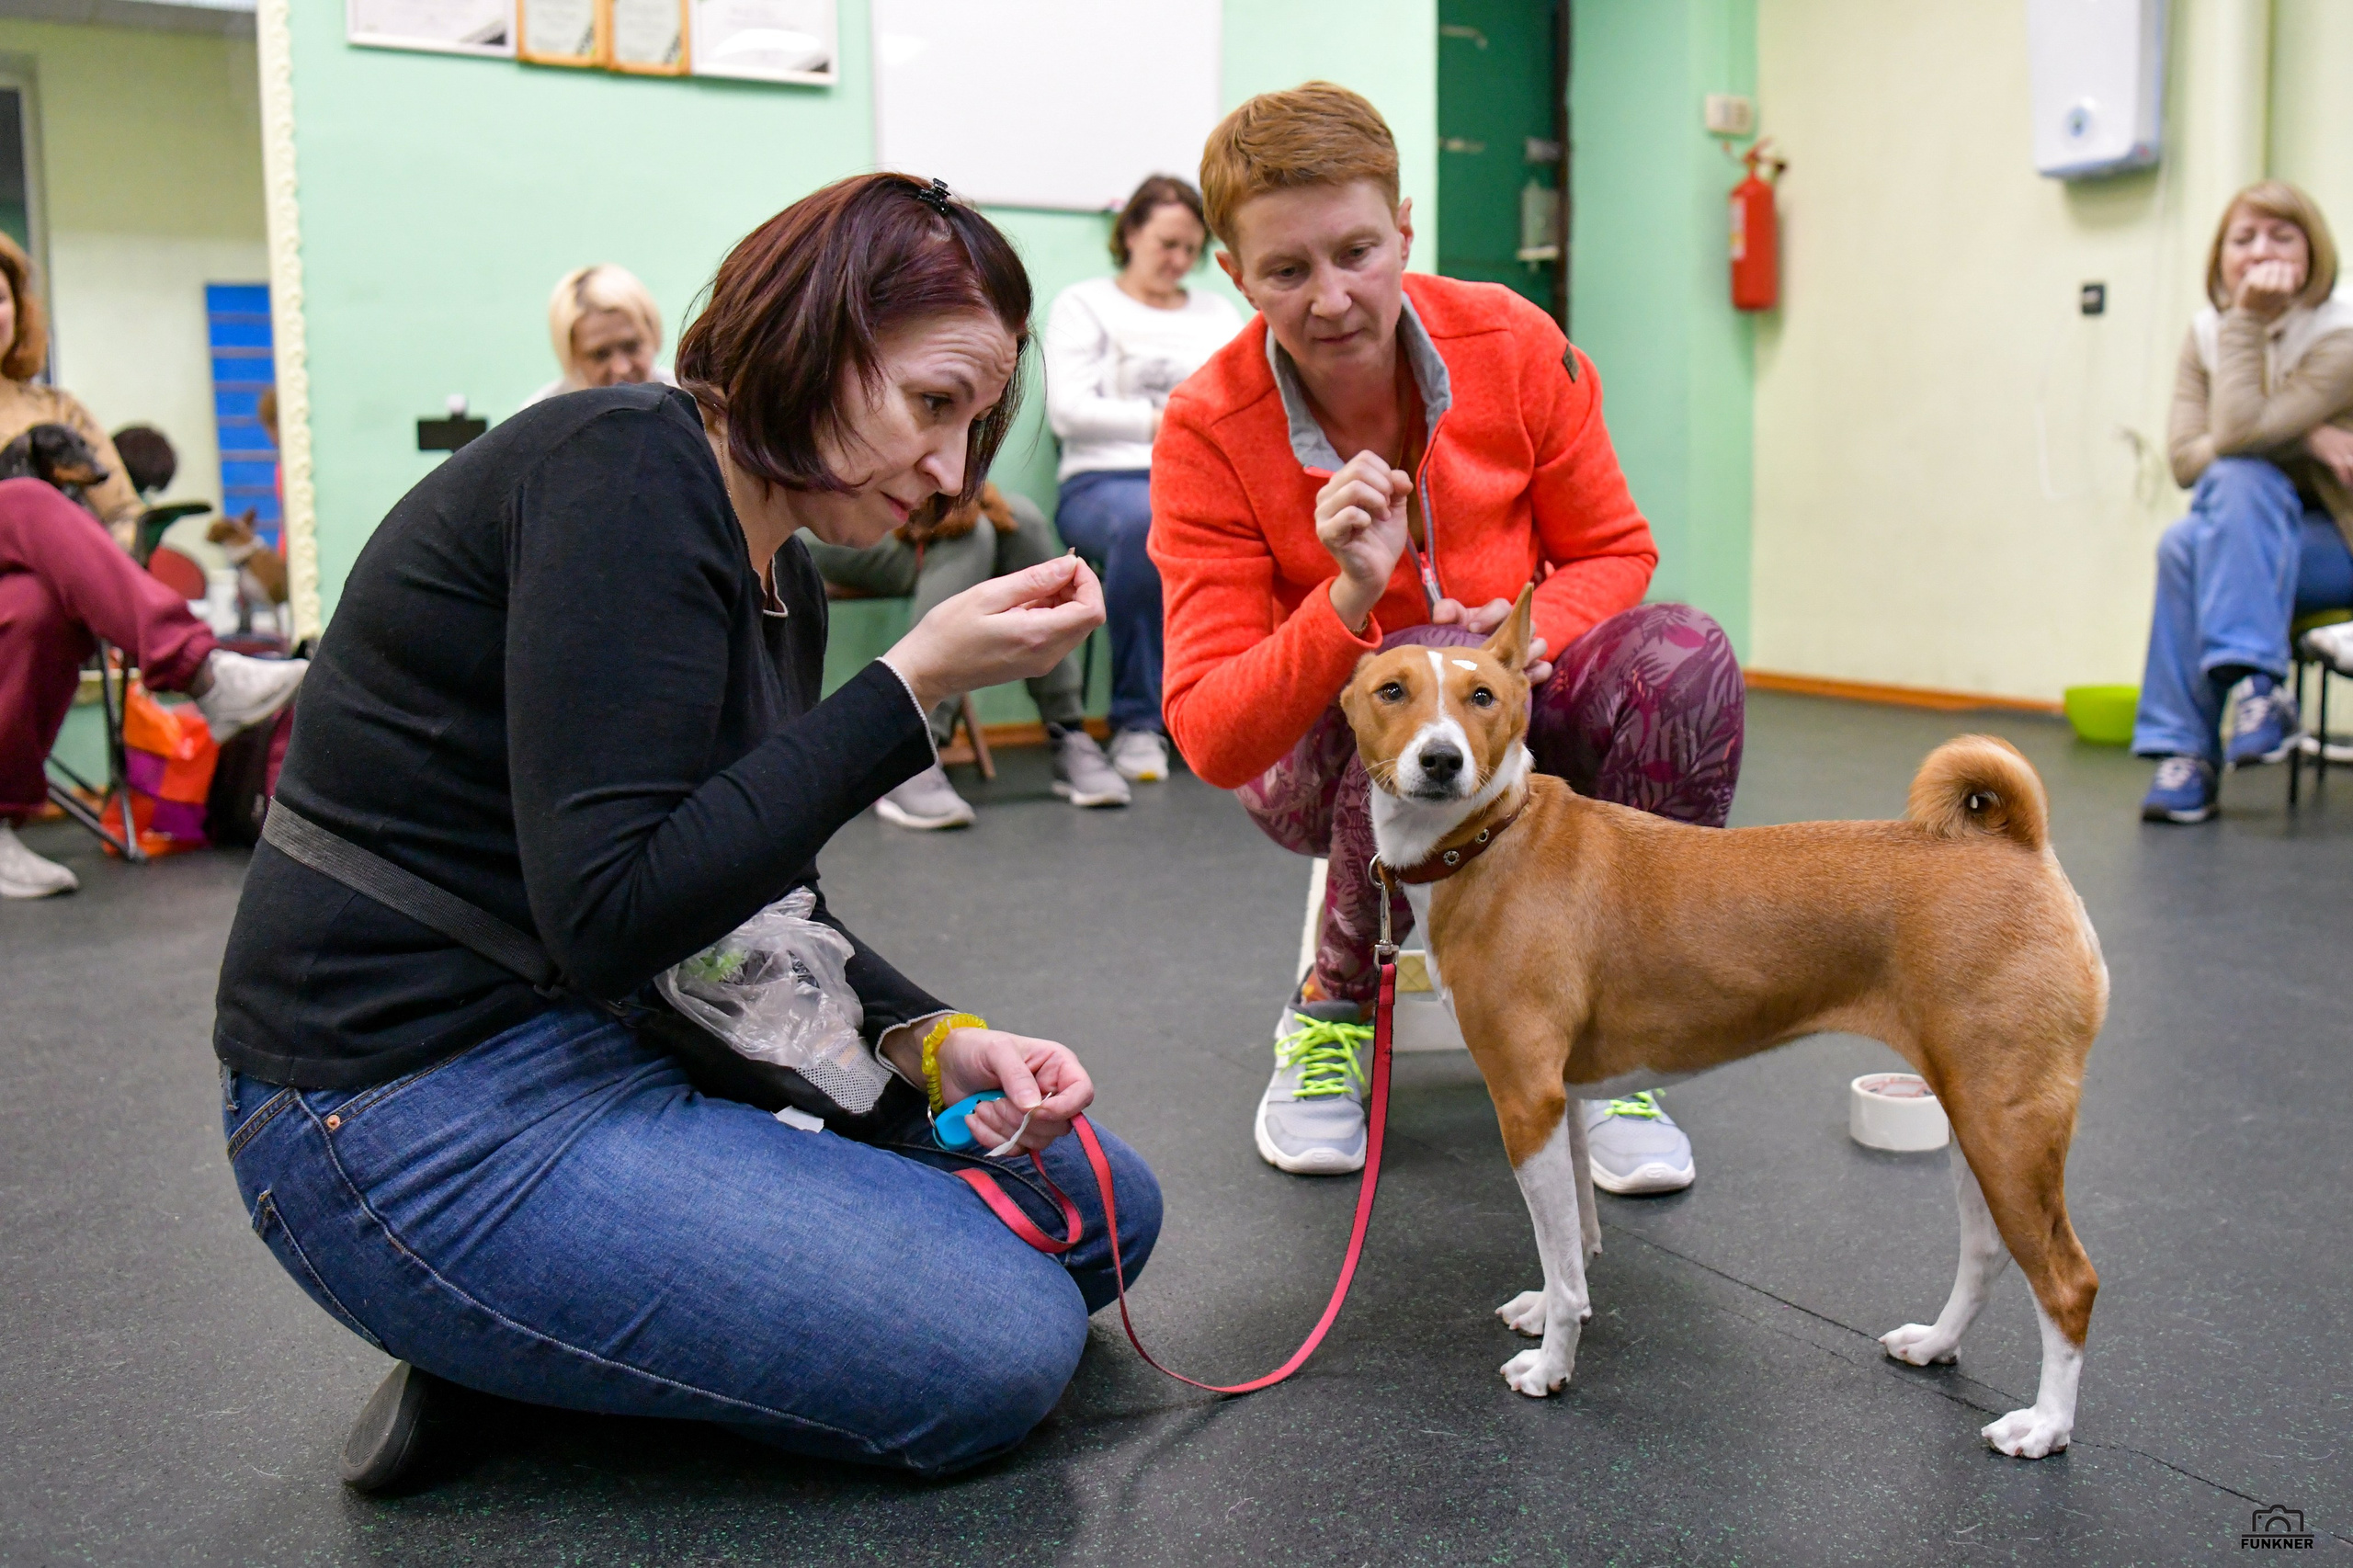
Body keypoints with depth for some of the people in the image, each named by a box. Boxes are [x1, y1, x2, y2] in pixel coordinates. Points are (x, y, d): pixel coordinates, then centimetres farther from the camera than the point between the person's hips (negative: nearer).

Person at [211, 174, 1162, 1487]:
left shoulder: (779, 575, 10)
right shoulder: (622, 468, -18)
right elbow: (611, 915, -25)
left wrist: (936, 1042, -3)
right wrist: (916, 685, -23)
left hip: (627, 1043, 10)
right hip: (419, 1109, -10)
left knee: (1100, 1211, 8)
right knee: (1001, 1348, -17)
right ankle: (499, 1369, 0)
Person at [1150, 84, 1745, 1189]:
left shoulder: (1513, 344, -13)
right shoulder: (1206, 433, -19)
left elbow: (1615, 552, 0)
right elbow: (1211, 742, -23)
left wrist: (1535, 629, -23)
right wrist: (1349, 601, -39)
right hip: (1319, 749, -3)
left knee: (1683, 659, -28)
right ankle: (1335, 1012, -10)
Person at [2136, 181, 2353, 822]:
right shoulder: (2206, 334, 2)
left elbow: (2238, 432, -28)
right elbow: (2184, 458, -9)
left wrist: (2247, 322, -24)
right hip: (2261, 546, 5)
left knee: (2236, 477, -29)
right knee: (2181, 545, -26)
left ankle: (2252, 682, -28)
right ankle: (2187, 752, -24)